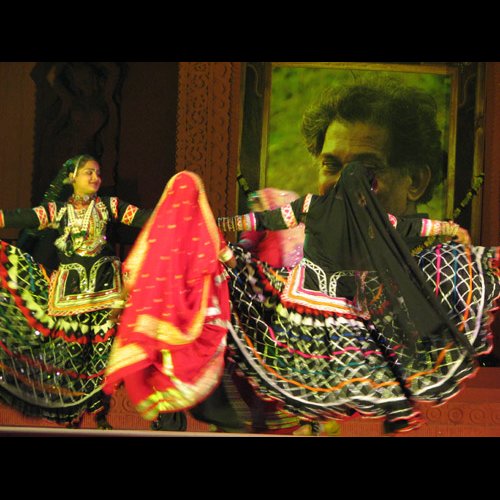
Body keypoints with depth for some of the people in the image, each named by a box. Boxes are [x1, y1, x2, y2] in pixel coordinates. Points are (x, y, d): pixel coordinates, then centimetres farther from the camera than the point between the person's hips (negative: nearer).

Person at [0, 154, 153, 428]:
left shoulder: (109, 206, 6)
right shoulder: (58, 210, 2)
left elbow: (143, 217, -3)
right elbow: (22, 218, -10)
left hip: (104, 287, 1)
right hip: (70, 288, -1)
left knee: (104, 349, 1)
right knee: (71, 349, 2)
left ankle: (101, 415, 14)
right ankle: (72, 417, 15)